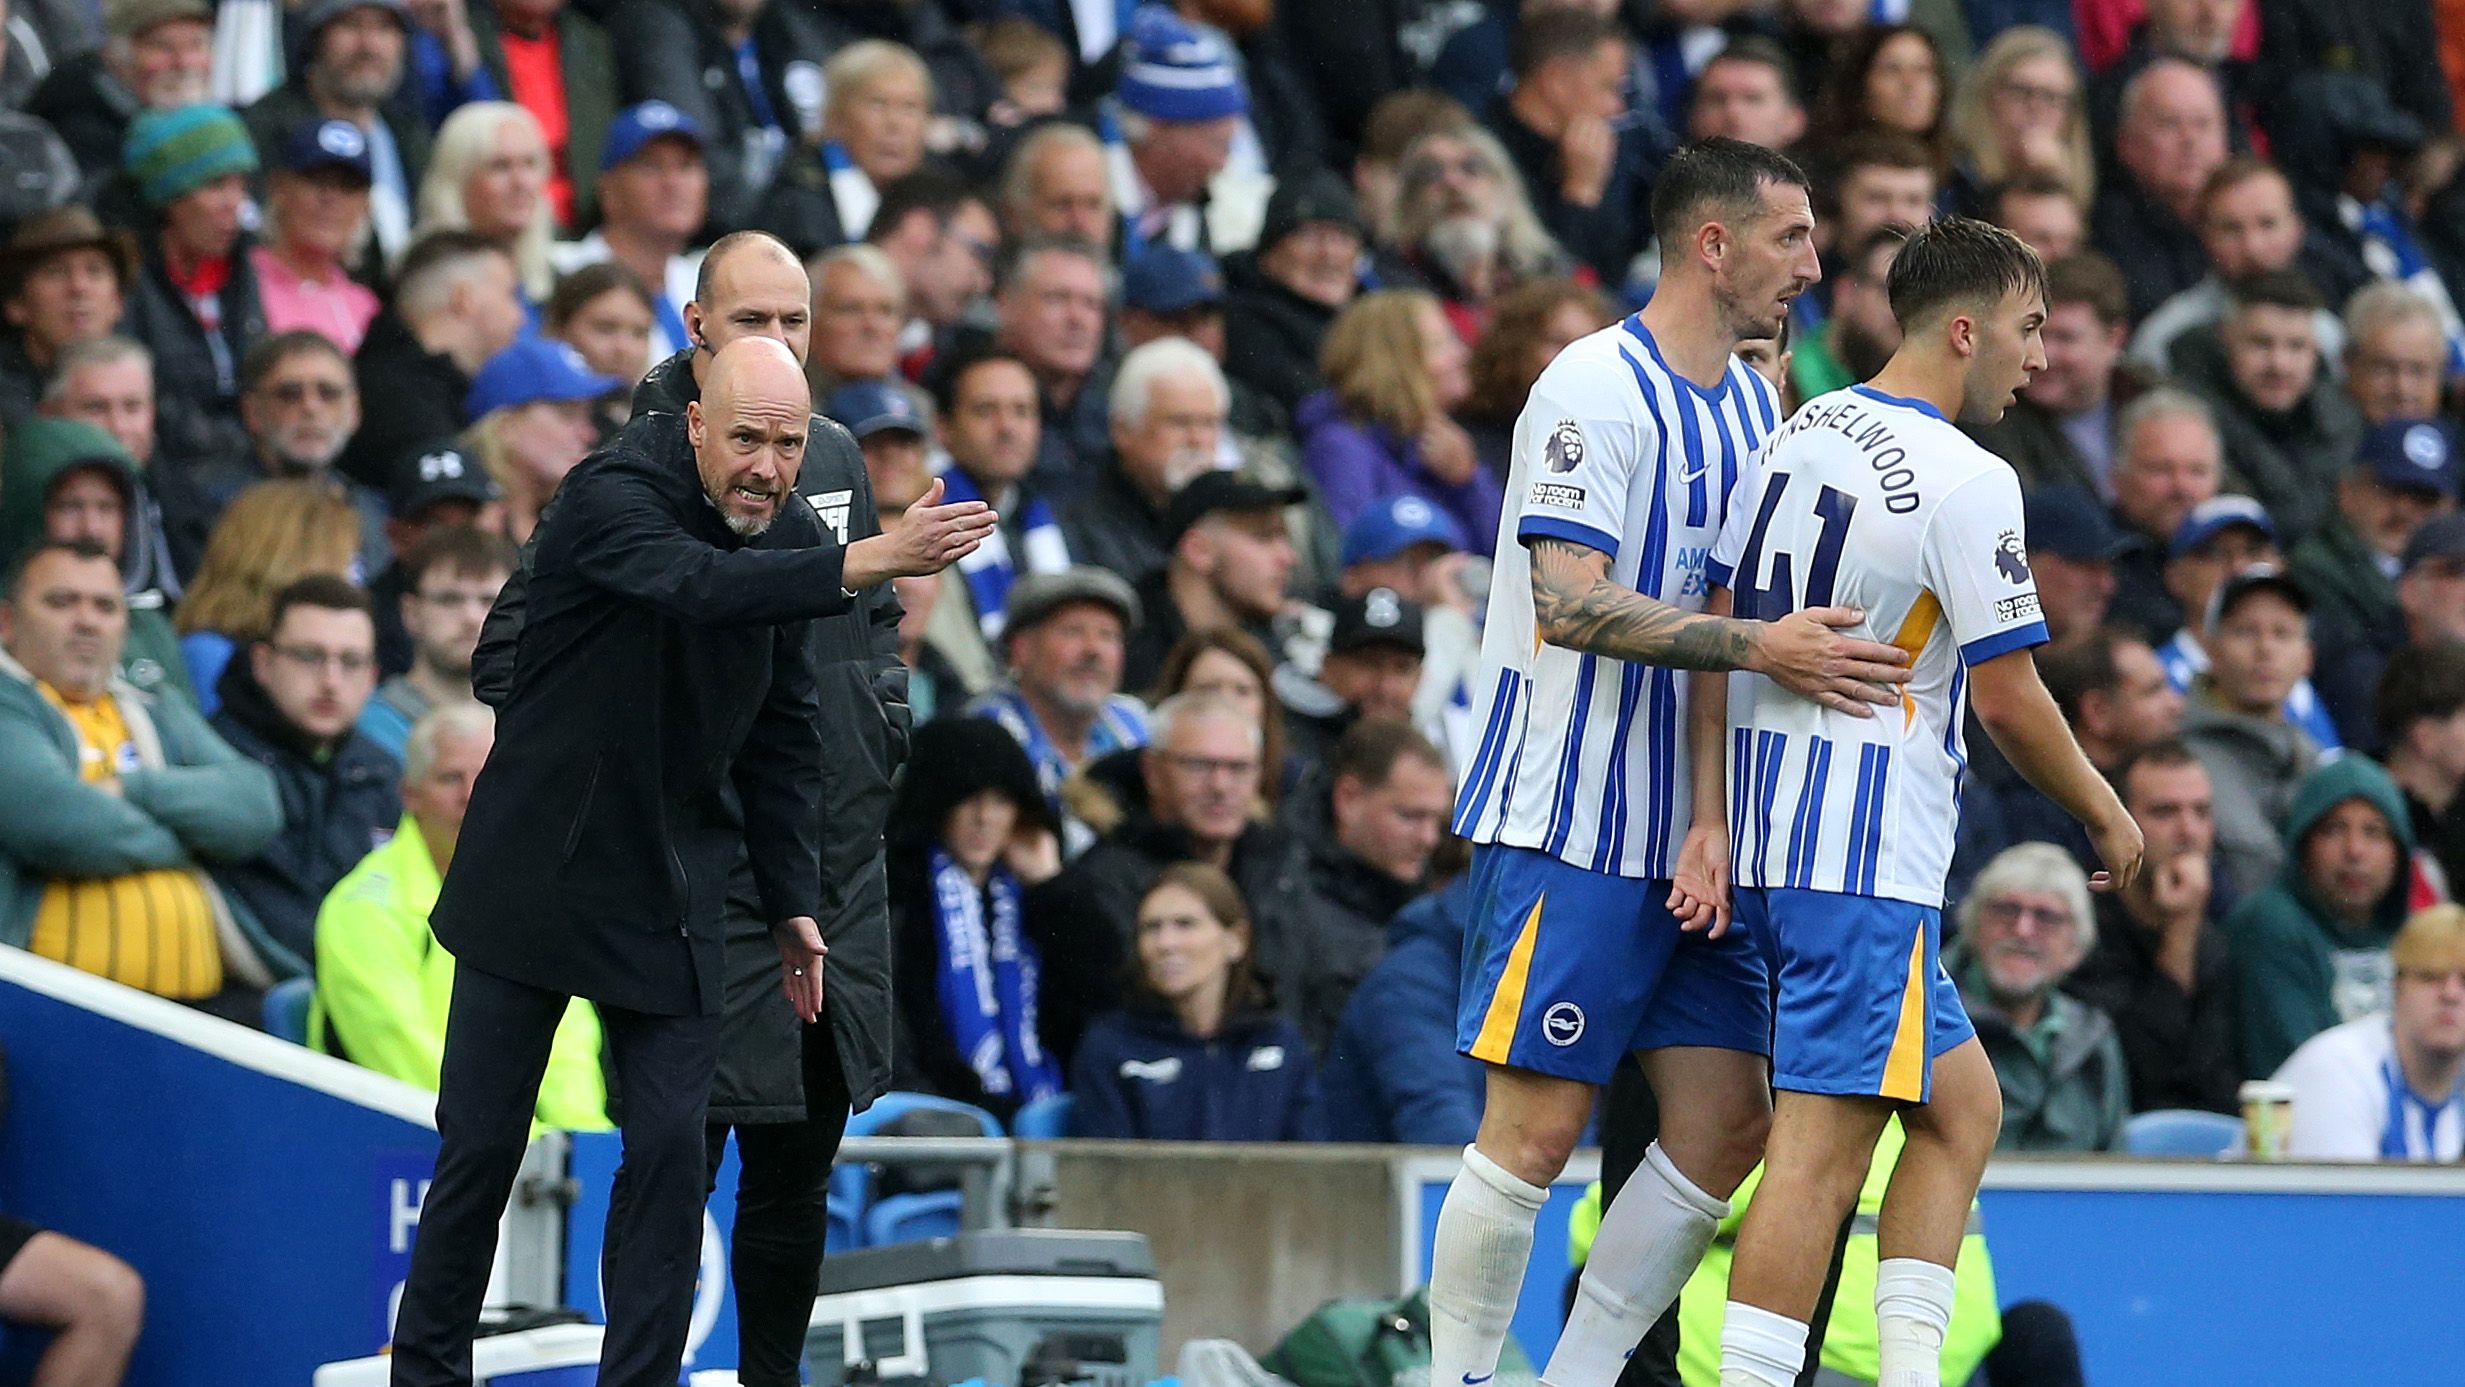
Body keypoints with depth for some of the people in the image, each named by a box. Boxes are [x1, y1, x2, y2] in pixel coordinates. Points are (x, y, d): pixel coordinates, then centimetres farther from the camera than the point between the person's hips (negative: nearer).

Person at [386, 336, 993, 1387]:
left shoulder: (789, 539, 3)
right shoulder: (611, 500, -18)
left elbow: (784, 735, 13)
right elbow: (697, 585, -40)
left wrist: (792, 901, 9)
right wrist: (875, 561, -51)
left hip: (671, 895, 5)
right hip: (537, 875, -5)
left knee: (672, 1151, -4)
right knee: (481, 1144, 3)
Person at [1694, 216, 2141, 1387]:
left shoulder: (1798, 435, 10)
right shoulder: (1967, 481, -13)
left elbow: (1716, 629, 11)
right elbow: (2008, 700, -10)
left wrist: (1709, 820, 12)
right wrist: (2106, 816, 6)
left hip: (1768, 840, 9)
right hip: (1868, 862, -9)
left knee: (1962, 1109, 17)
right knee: (1821, 1146, -11)